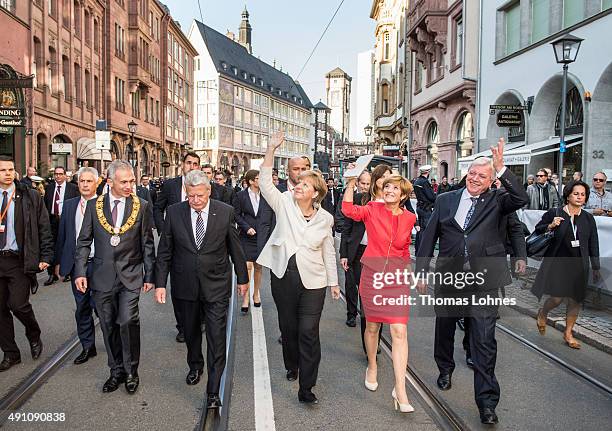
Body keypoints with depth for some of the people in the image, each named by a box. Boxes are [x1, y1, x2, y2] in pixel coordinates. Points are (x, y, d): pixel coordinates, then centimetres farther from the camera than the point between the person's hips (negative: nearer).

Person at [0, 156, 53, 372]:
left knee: (18, 304, -8)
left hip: (19, 260, -3)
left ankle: (34, 336, 22)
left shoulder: (30, 196, -1)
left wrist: (46, 256, -6)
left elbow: (44, 228, -2)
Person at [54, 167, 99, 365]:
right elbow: (62, 235, 12)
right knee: (82, 308, 13)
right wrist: (58, 261, 9)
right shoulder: (69, 205, 9)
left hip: (98, 264, -5)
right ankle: (87, 347, 27)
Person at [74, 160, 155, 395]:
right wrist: (80, 271, -3)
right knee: (109, 326, 10)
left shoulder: (141, 206, -1)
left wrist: (149, 275, 1)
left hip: (130, 276, -2)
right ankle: (116, 371, 26)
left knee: (128, 321, -13)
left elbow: (147, 244, 2)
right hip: (102, 276, 2)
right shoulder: (94, 205, 3)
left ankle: (131, 371, 7)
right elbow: (84, 241, 6)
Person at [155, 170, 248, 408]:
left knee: (216, 337, -2)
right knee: (190, 331, 20)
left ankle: (213, 391, 9)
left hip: (216, 285, -2)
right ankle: (195, 366, 48)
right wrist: (160, 283, -3)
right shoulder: (174, 212, -5)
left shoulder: (225, 212, -7)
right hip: (185, 285, 2)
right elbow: (164, 251, 0)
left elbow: (235, 247, 1)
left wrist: (242, 278, 8)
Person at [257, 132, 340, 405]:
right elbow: (264, 181, -11)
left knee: (309, 332, -5)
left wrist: (334, 282, 10)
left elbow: (328, 252, 9)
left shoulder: (325, 218, 2)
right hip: (283, 275, 1)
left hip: (312, 281, -1)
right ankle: (292, 365, 43)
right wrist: (272, 149, -19)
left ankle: (306, 387, 6)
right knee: (288, 326, 17)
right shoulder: (284, 204, 1)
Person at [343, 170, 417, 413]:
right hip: (372, 275, 0)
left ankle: (400, 391, -3)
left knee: (399, 331, -9)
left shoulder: (409, 218, 2)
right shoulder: (373, 210, -4)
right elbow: (348, 210, -19)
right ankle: (372, 367, 41)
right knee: (372, 326, 15)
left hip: (397, 279, 1)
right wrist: (351, 182, -24)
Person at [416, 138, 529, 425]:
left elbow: (521, 199, -20)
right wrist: (421, 272, 1)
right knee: (444, 328, 20)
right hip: (449, 278, 3)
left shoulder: (496, 201, 2)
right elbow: (429, 237, 5)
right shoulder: (445, 200, 5)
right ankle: (445, 369, 47)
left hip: (484, 282, -2)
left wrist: (501, 168, -24)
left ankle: (486, 401, 12)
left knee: (484, 341, -1)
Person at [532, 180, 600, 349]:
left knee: (576, 300, 6)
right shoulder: (554, 213, -4)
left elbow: (593, 245, 10)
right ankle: (542, 313, 25)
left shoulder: (588, 218, 6)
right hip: (557, 263, -3)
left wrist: (596, 268, 10)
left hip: (579, 265, 3)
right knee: (557, 298, -9)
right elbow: (537, 230, 5)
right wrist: (550, 226, -16)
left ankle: (568, 333, 24)